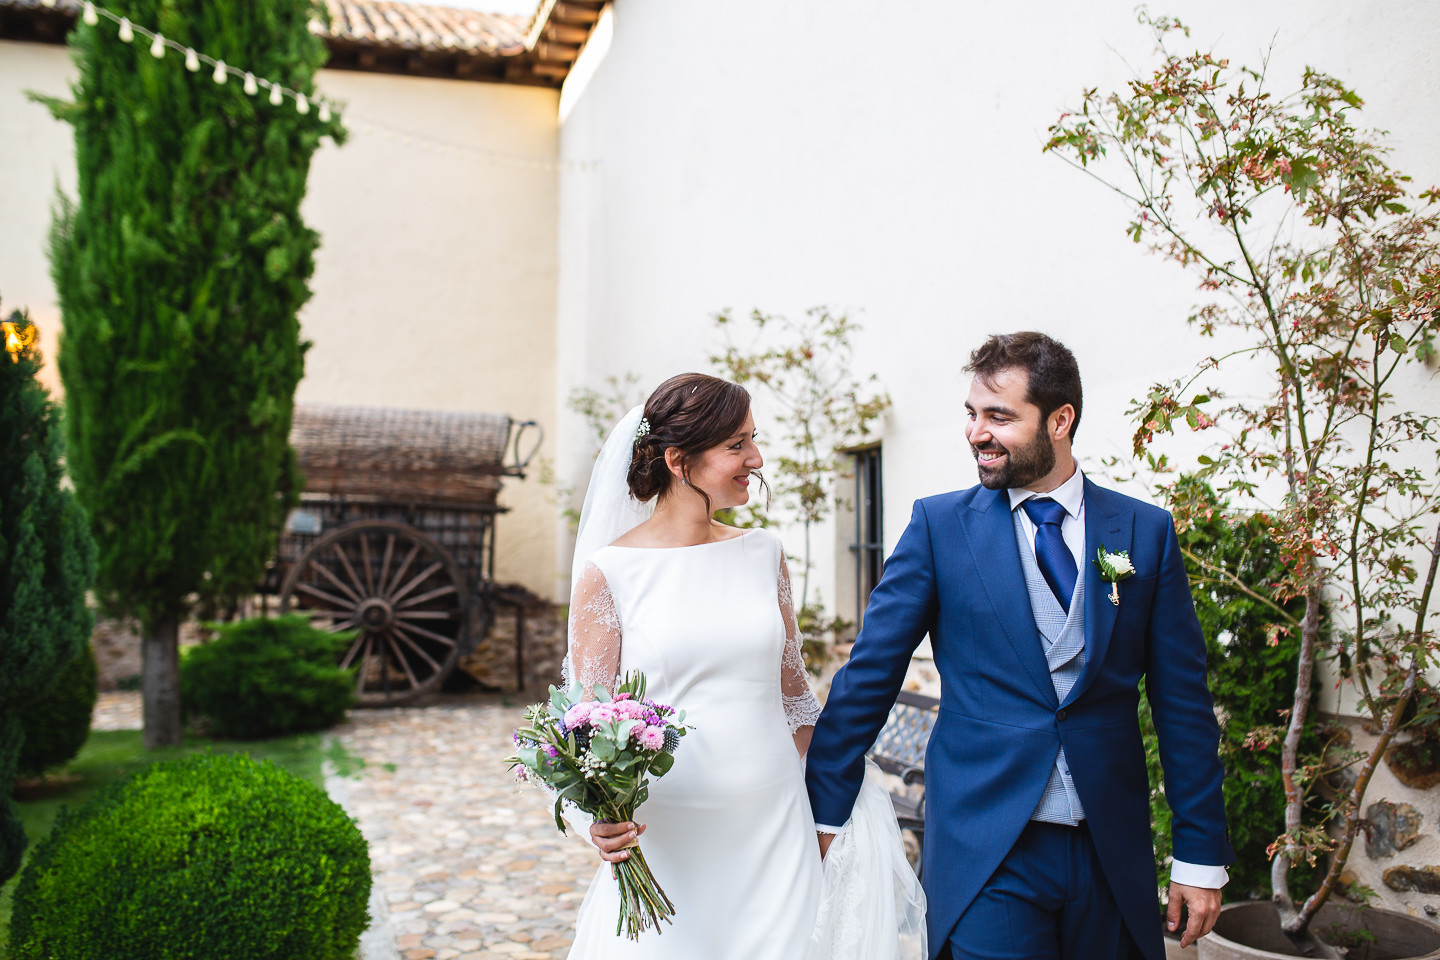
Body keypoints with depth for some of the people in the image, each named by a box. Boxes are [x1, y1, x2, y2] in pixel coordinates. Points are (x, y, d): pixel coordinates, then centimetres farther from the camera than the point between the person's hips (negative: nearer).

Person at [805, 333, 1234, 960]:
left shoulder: (1146, 532, 2)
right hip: (984, 850, -2)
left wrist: (1201, 853, 3)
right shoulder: (939, 524, -2)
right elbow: (870, 672, -1)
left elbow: (1182, 702, 4)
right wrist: (824, 807, -1)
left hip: (1112, 854, 2)